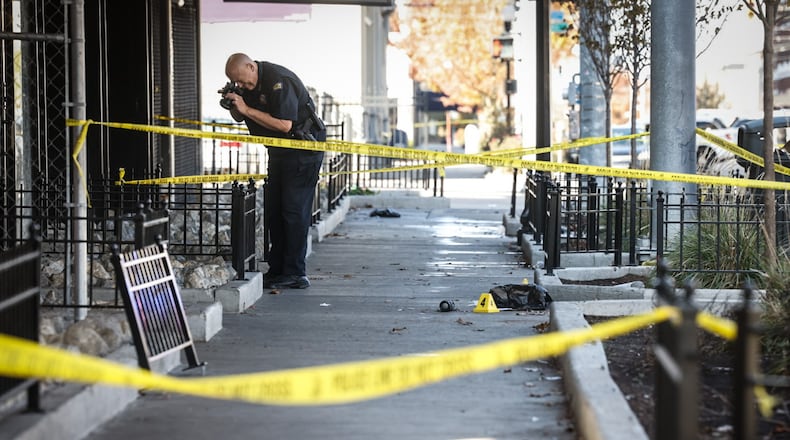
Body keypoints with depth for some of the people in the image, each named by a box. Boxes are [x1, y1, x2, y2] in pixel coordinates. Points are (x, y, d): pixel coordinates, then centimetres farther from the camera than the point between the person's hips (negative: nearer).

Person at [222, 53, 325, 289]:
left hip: (303, 148, -10)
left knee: (294, 209, -12)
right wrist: (232, 104, -8)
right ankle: (277, 270, 14)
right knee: (273, 208, 9)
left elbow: (284, 125, -29)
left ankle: (295, 274, -11)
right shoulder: (249, 83, 5)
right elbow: (239, 117, 16)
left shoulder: (279, 81, -23)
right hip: (279, 152, 10)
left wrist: (247, 109, -25)